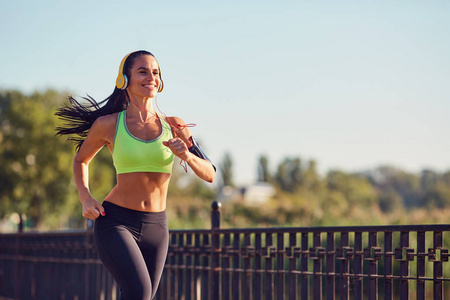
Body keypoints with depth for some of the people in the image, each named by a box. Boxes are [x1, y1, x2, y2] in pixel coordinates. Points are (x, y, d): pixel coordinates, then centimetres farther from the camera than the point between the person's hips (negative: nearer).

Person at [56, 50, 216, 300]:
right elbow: (80, 160, 16)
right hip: (116, 222, -4)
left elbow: (209, 174, 2)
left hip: (156, 226, 4)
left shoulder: (173, 126, 2)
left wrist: (187, 156, -18)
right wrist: (85, 199, 0)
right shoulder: (108, 125, -3)